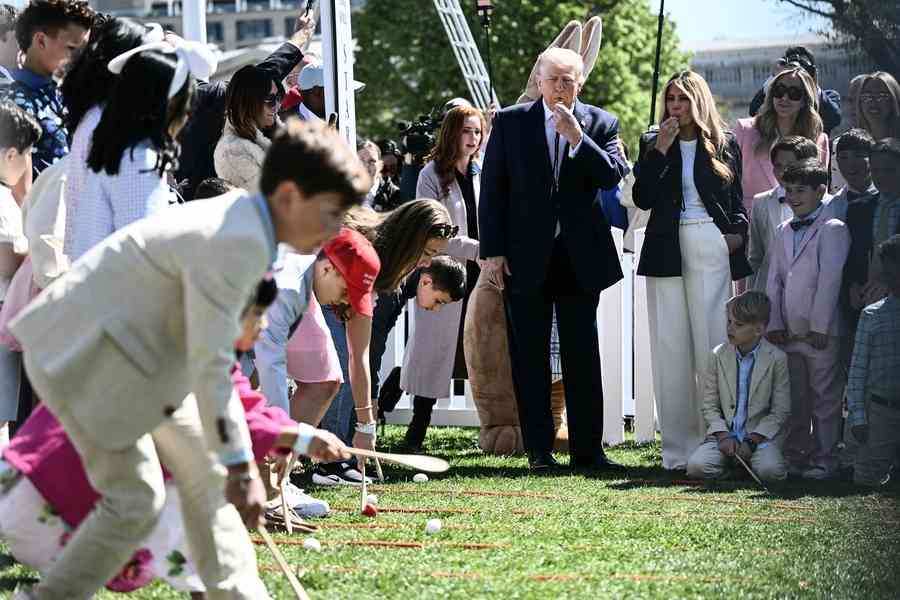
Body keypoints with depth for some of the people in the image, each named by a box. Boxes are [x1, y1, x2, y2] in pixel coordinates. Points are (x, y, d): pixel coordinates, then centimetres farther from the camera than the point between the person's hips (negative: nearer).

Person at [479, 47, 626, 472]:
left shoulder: (600, 124, 5)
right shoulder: (510, 123, 3)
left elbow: (613, 176, -9)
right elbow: (492, 189, 2)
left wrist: (578, 138, -18)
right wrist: (492, 251, -4)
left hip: (580, 258, 1)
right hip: (526, 257, -1)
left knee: (583, 357, 3)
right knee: (530, 357, 2)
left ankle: (587, 448, 8)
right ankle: (538, 450, 6)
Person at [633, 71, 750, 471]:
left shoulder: (723, 145, 10)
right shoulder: (652, 144, 11)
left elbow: (737, 200, 16)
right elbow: (642, 198, 0)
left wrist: (738, 232, -2)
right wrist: (660, 151, -8)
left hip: (712, 247, -1)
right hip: (667, 250, 1)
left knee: (713, 341, -6)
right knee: (671, 348, -1)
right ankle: (677, 448, 1)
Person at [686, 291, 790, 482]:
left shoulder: (777, 359, -3)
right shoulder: (718, 355, 4)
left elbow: (780, 411, -3)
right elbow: (709, 405, 6)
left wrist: (752, 441, -13)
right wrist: (723, 436, -11)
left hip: (759, 436, -2)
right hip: (723, 433, 2)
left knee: (770, 471, -31)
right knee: (696, 467, -25)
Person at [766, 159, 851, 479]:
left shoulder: (832, 230, -6)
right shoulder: (783, 232, 15)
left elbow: (830, 281, -12)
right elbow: (774, 280, 13)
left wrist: (819, 327, -16)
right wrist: (774, 324, 4)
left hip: (821, 333, -6)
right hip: (788, 332, 6)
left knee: (825, 399, 0)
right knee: (794, 399, 11)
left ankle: (824, 459, 4)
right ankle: (795, 456, 18)